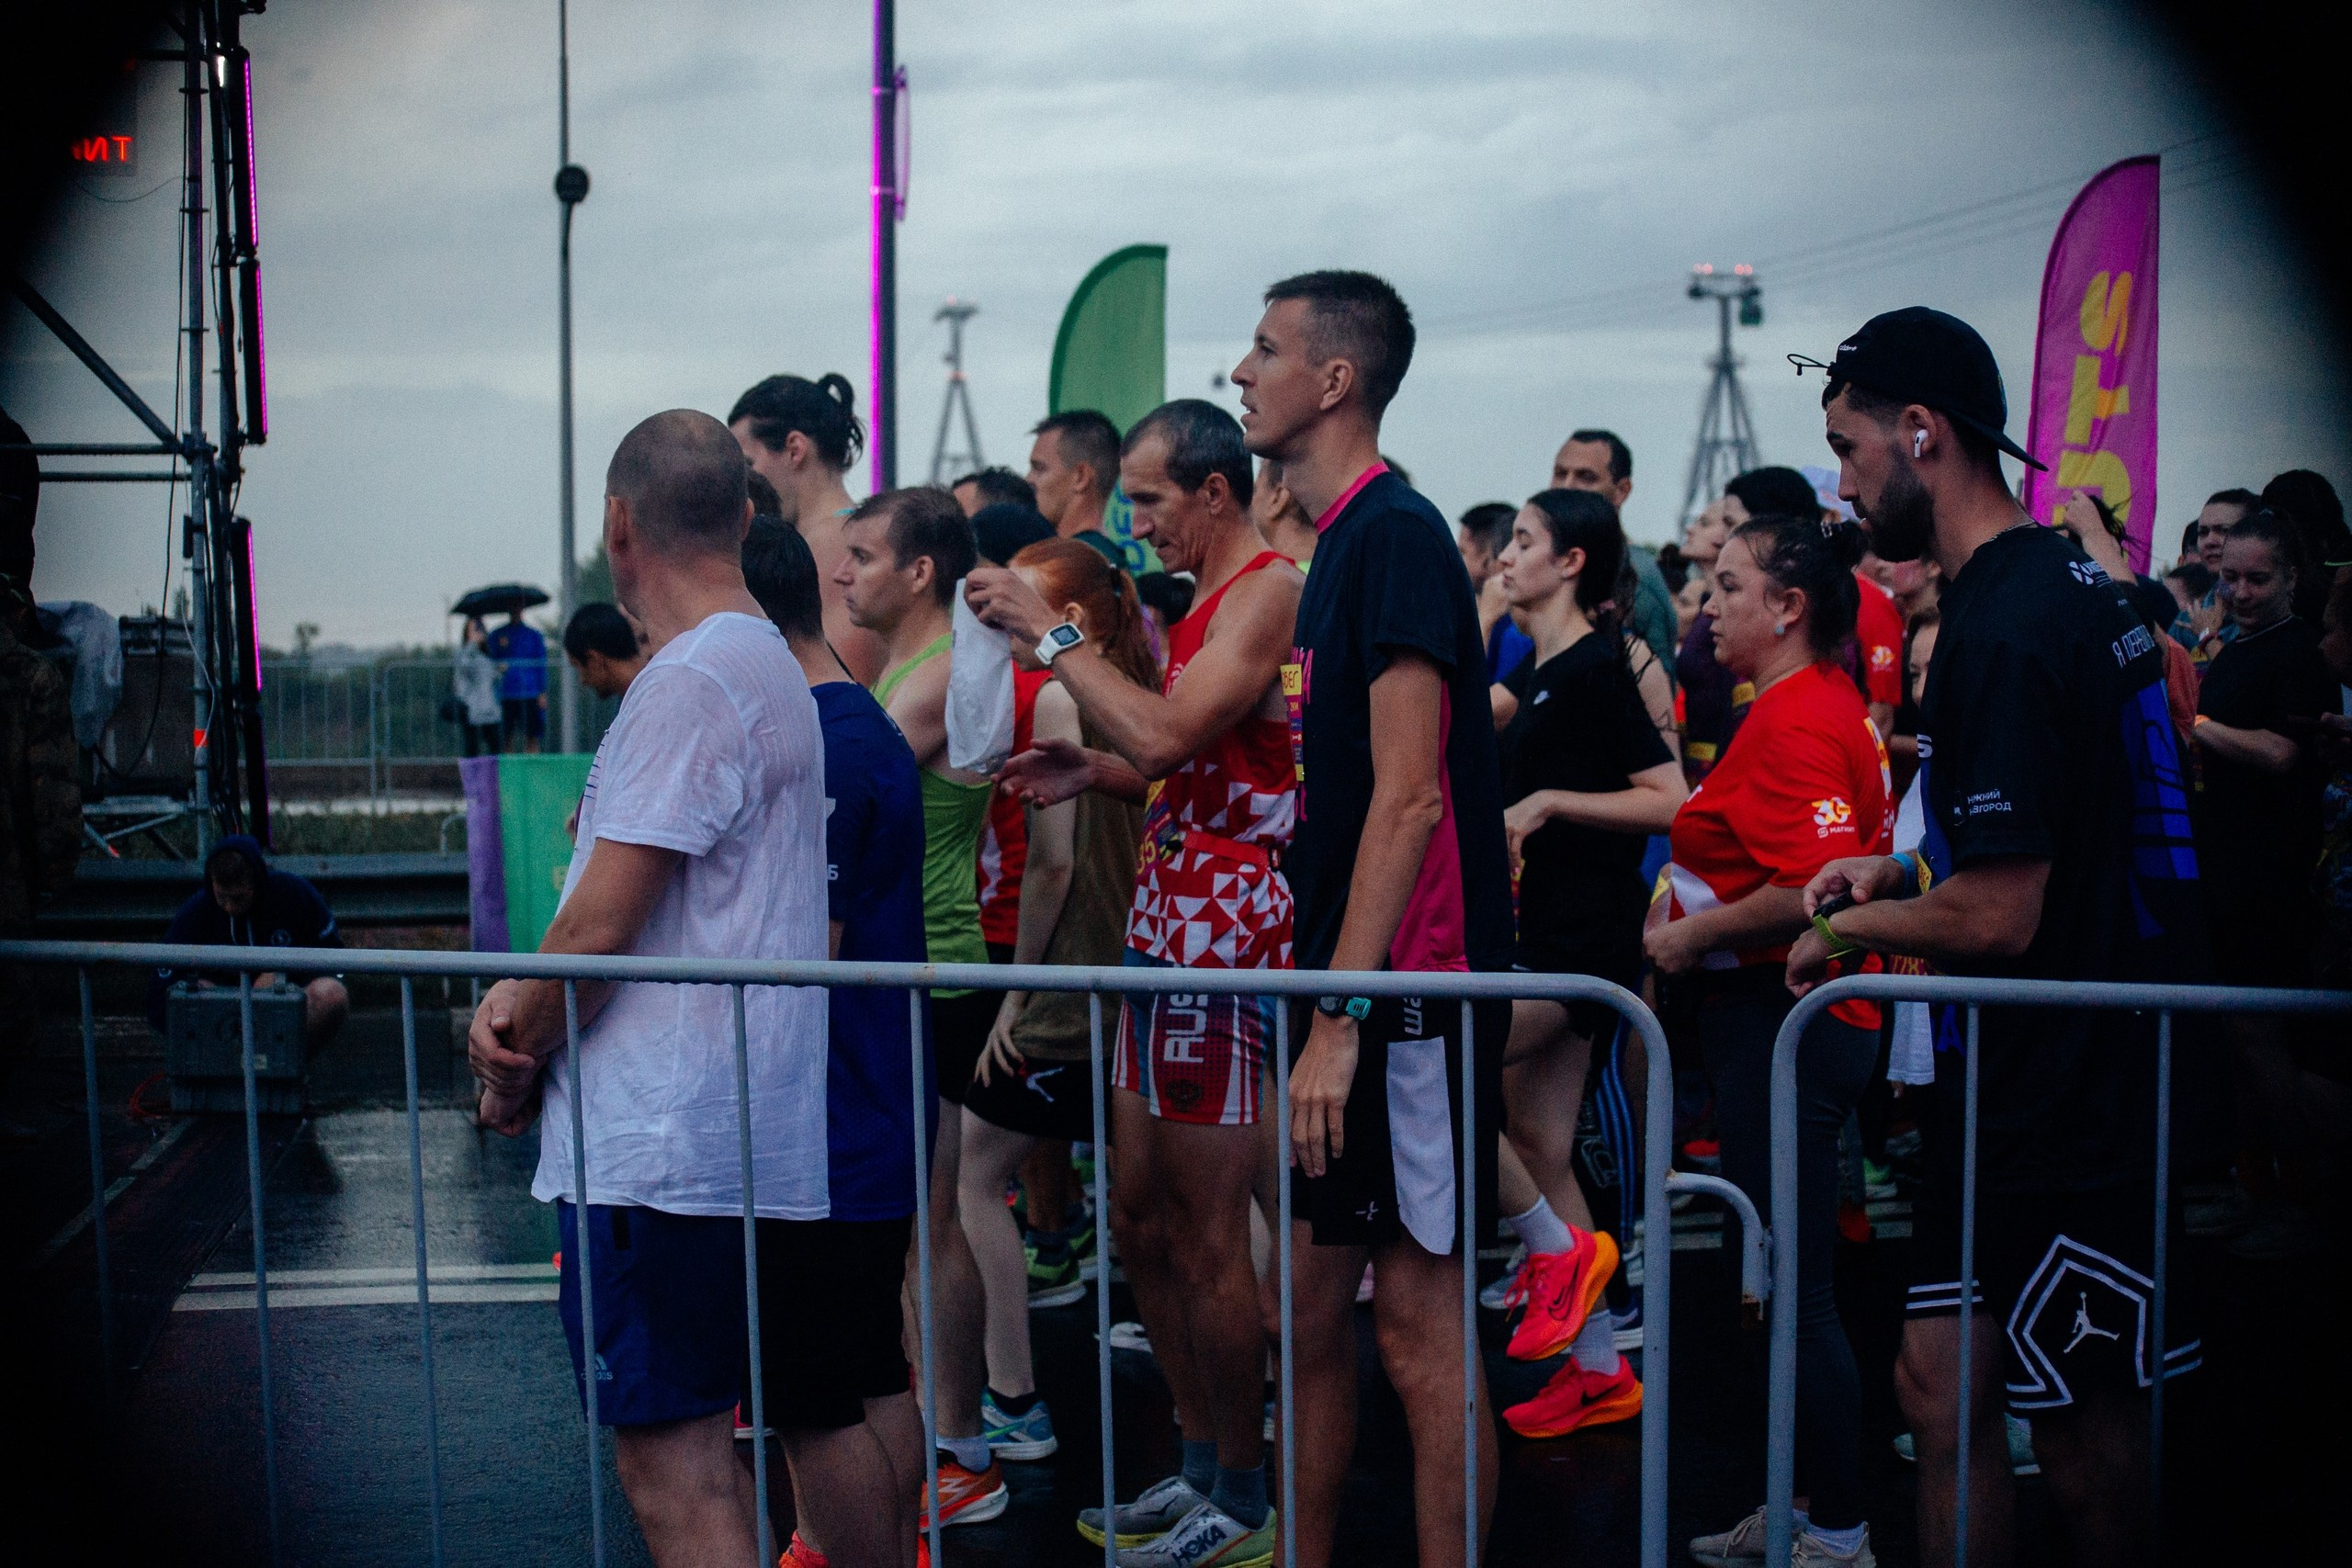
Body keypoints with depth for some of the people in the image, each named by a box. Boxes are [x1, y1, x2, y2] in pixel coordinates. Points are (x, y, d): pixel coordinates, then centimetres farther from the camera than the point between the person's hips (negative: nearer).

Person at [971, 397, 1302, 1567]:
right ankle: (1202, 1465, 26)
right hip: (1168, 933, 10)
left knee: (1206, 1239, -3)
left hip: (1225, 942, -10)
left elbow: (1163, 736, -24)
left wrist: (1054, 635, -15)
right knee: (1141, 1217, 14)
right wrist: (1090, 771, 8)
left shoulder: (1268, 591, -12)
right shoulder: (1215, 600, 19)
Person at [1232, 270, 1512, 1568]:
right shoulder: (1342, 540, 15)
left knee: (1417, 1318, -2)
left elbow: (1411, 794, -21)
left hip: (1407, 987, -9)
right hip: (1347, 985, 9)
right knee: (1309, 1304, 14)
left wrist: (1340, 1012, -24)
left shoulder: (1395, 535, -14)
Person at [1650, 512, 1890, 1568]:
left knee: (1797, 1293, -3)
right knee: (1793, 1282, 17)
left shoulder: (1794, 721, -18)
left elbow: (1814, 888, -29)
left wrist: (1694, 935, -16)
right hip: (1783, 1016, 11)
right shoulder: (1827, 703, 15)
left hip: (1783, 1027, -11)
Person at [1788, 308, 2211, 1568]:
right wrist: (1899, 872, 12)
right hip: (2027, 1081, 10)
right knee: (1938, 1386, 13)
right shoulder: (2071, 587, 12)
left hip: (2074, 1097, -10)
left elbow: (1997, 920, -24)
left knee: (2083, 1442, 3)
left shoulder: (2005, 627, -21)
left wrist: (1844, 924, -7)